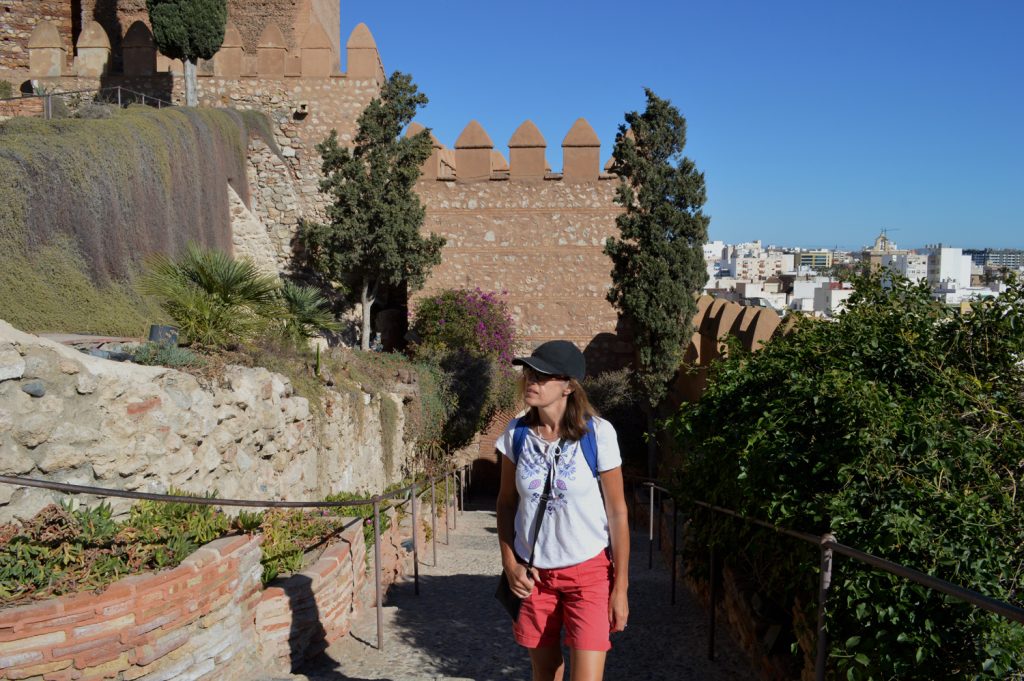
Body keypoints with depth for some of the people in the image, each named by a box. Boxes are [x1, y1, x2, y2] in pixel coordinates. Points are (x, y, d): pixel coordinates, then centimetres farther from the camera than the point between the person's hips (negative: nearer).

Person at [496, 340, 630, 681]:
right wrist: (510, 565, -3)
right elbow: (506, 503, 6)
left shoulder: (598, 433, -15)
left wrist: (620, 587, -6)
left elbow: (617, 512, -9)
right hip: (533, 575, 3)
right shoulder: (516, 432, -5)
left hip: (588, 571, -3)